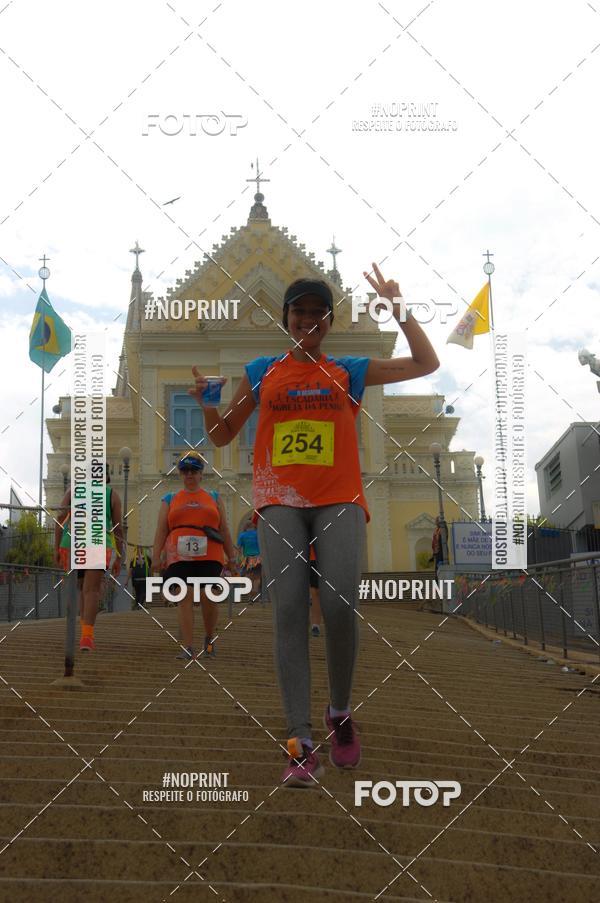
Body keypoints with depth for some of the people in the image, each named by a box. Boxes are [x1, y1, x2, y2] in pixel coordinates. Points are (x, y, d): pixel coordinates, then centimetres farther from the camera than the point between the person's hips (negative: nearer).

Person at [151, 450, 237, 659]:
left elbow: (224, 530, 15)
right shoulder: (170, 500, 17)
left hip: (209, 557, 0)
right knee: (185, 598, -7)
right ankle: (188, 647, -6)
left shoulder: (214, 498, 18)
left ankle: (210, 638, 17)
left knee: (208, 598, -7)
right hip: (179, 557, 0)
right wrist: (156, 558, 0)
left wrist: (231, 557, 9)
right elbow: (161, 530, 10)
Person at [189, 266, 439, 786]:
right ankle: (302, 746, -15)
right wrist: (206, 402, 1)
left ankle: (341, 713, 9)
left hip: (339, 501, 0)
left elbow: (426, 364, 15)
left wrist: (398, 309, 8)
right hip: (280, 503, 1)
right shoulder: (261, 372, 16)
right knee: (289, 611, -14)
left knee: (340, 606, -17)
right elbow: (223, 435, 21)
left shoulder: (349, 372, 15)